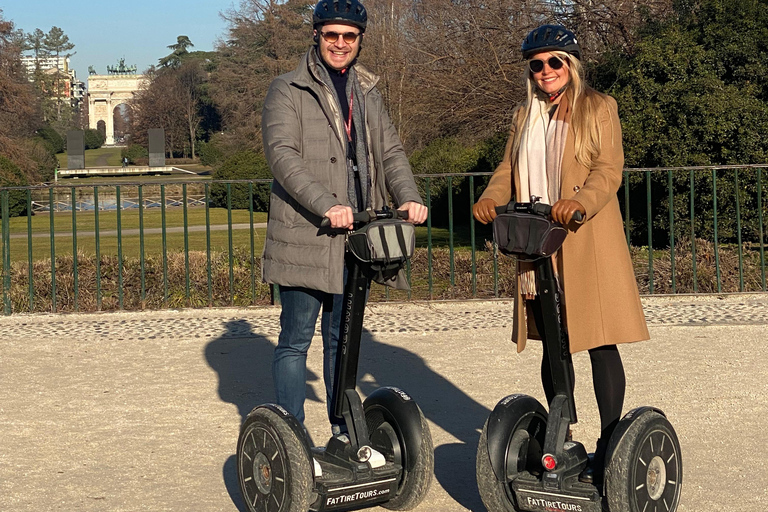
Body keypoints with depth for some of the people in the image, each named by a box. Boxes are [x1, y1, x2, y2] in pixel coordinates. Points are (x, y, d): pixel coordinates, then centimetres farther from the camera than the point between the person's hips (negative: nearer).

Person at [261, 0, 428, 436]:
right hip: (305, 237, -5)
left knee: (342, 339, 14)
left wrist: (409, 197, -8)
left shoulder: (368, 94, 18)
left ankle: (343, 432, 23)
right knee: (296, 340, -1)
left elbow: (391, 151, 13)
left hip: (355, 237, 5)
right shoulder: (287, 91, -1)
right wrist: (326, 207, -27)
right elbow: (282, 155, -14)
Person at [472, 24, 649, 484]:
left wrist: (580, 201, -27)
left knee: (599, 341, -6)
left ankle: (609, 447, -1)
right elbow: (508, 169, 12)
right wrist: (491, 198, -10)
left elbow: (609, 170, -8)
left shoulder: (598, 108, 3)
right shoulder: (525, 117, 19)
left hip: (587, 244, -5)